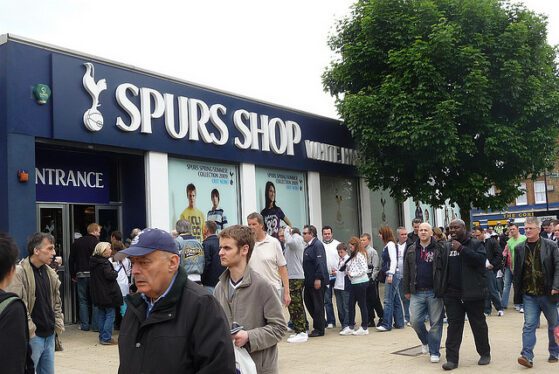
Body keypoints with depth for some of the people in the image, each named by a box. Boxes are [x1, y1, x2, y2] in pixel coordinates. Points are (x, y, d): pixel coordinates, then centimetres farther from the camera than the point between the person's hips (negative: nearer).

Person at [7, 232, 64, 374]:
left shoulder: (50, 273, 9)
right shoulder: (19, 272, -16)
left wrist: (59, 323, 11)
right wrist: (29, 329, -19)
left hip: (49, 335, 7)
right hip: (31, 336, -7)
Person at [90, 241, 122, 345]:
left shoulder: (93, 262, 10)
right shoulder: (104, 262, -19)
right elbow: (109, 275, -25)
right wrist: (115, 272, -4)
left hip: (97, 293, 9)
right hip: (107, 293, -9)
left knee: (101, 314, 15)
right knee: (110, 315, -2)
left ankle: (102, 336, 21)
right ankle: (106, 338, -3)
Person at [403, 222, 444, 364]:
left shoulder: (439, 249, -2)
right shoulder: (411, 250, 9)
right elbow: (406, 272, 13)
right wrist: (406, 290, 11)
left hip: (434, 292, -3)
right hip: (417, 292, 3)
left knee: (435, 323, 2)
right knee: (415, 321, 0)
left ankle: (434, 352, 14)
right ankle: (425, 341, 29)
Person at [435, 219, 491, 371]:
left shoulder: (476, 244, -2)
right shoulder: (446, 247, 11)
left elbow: (480, 259, -20)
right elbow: (439, 267, 12)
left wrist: (461, 249, -22)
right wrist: (440, 288, 5)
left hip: (473, 293, -3)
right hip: (452, 294, 3)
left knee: (478, 324, 9)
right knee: (453, 326, 2)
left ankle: (485, 354, 26)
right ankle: (452, 358, 3)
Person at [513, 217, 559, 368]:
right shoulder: (519, 248, 3)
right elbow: (517, 271, 8)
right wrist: (517, 291, 6)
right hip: (529, 295, 1)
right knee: (529, 325, -6)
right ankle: (527, 356, -8)